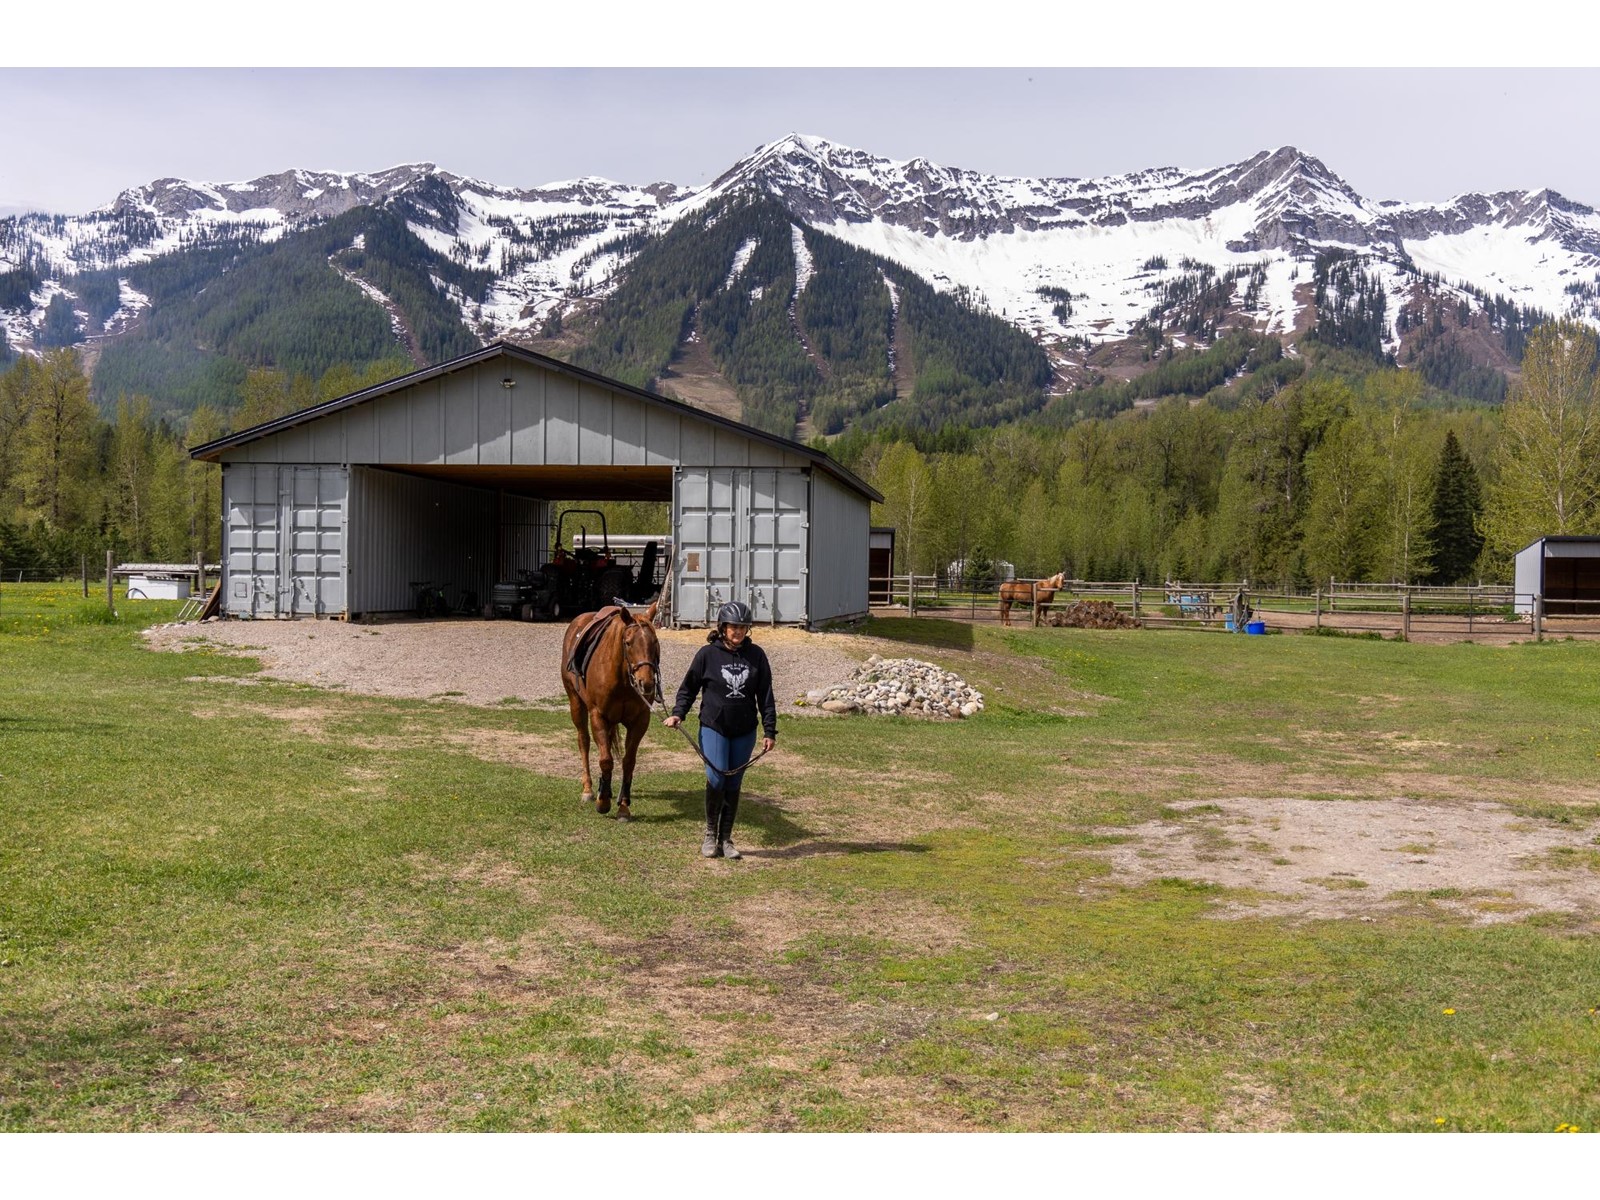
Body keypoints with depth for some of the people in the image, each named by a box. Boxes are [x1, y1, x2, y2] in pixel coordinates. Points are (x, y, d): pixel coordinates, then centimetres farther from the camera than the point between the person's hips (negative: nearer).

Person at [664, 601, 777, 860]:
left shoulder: (756, 655, 2)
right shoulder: (708, 654, -3)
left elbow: (765, 695, 6)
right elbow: (688, 687, 4)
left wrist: (770, 731, 3)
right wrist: (678, 713, -10)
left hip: (744, 732, 2)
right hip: (714, 727, -2)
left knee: (734, 785, 7)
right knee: (716, 779, -13)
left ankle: (726, 839, 18)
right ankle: (710, 834, 7)